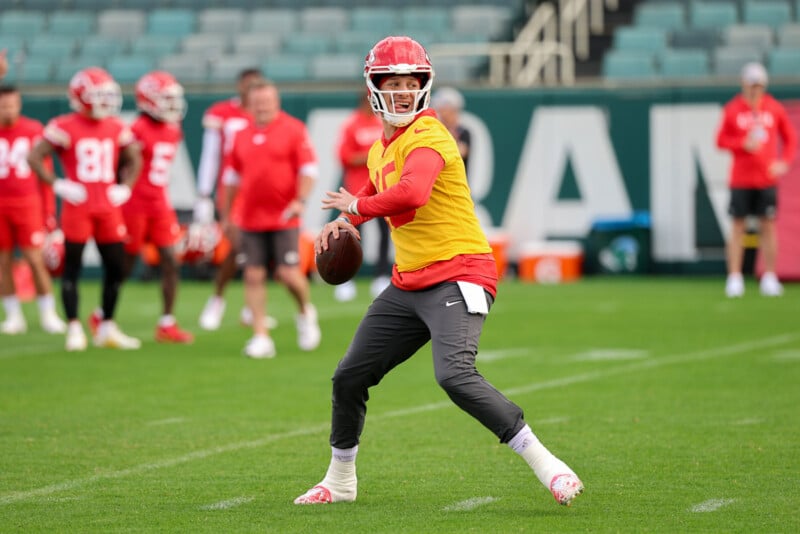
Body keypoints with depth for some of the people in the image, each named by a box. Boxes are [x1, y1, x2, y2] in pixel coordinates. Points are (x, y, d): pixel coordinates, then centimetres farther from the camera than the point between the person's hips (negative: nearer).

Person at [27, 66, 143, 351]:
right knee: (72, 267, -1)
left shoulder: (116, 128, 8)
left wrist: (124, 187, 8)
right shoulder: (65, 127, -8)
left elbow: (132, 160, 22)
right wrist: (58, 185, -13)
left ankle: (107, 328, 18)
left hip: (108, 208, 5)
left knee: (116, 267, 6)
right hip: (77, 207, -5)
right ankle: (74, 330, 5)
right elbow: (34, 157, -9)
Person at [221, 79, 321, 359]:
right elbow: (232, 176, 20)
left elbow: (308, 168, -6)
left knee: (288, 273, -8)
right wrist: (227, 214, 22)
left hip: (284, 218, -4)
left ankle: (306, 313, 22)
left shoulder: (293, 130, -3)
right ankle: (261, 336, 3)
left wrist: (301, 200, -19)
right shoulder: (242, 136, 11)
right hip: (251, 218, 4)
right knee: (253, 276, -1)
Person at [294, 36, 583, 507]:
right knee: (350, 377, 13)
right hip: (408, 284, 9)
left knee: (456, 376, -29)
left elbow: (411, 193, -35)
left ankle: (547, 466, -23)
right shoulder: (380, 150, 13)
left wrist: (357, 205, -17)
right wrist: (347, 221, 14)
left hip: (457, 276, -9)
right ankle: (340, 481, 34)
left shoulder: (428, 138, -16)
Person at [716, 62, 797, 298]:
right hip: (741, 179, -1)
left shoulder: (774, 108, 4)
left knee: (768, 226, 2)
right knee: (738, 227, -1)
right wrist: (743, 144, -14)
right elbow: (721, 140, 2)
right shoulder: (732, 110, 0)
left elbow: (790, 138, 10)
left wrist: (784, 162, -3)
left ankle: (769, 278, 7)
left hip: (767, 179, 1)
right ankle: (734, 279, 0)